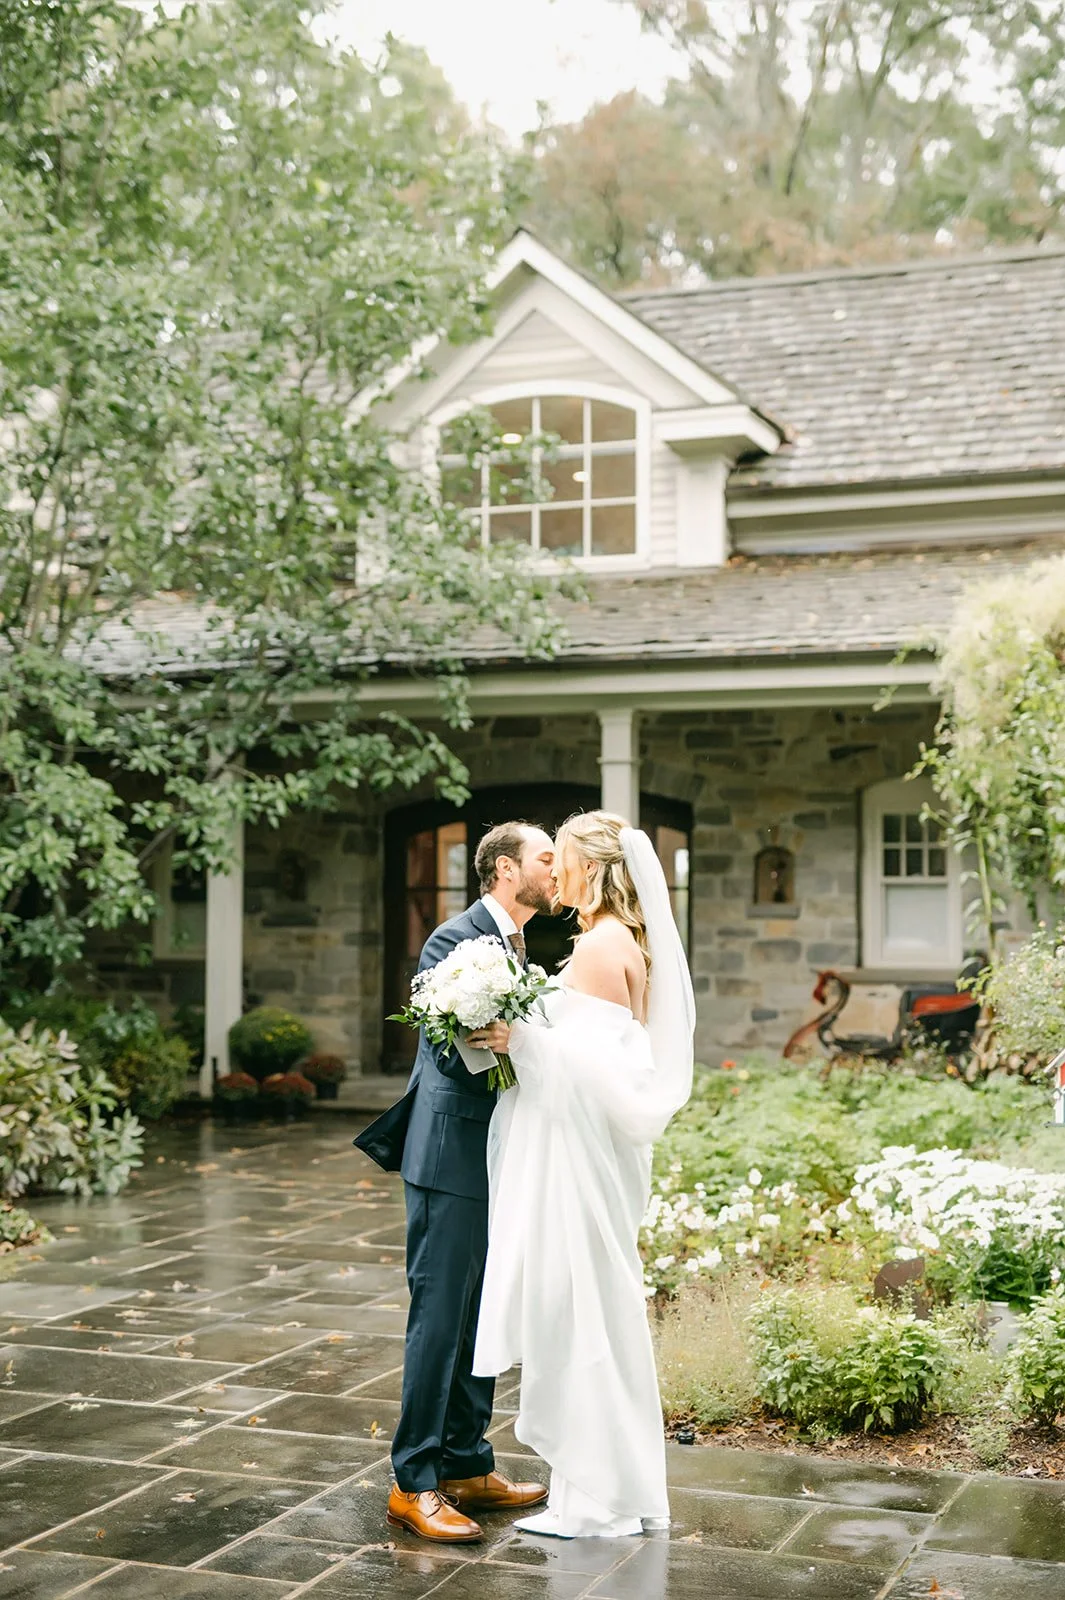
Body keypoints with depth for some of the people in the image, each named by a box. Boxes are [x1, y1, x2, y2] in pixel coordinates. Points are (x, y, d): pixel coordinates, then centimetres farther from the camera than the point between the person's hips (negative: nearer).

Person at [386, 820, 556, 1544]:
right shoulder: (457, 940, -14)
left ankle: (467, 1465, 25)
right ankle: (415, 1483, 4)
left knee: (484, 1319, 15)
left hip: (496, 1161, 9)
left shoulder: (515, 944, 16)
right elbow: (455, 1054, -22)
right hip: (453, 1157, -9)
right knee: (440, 1316, -4)